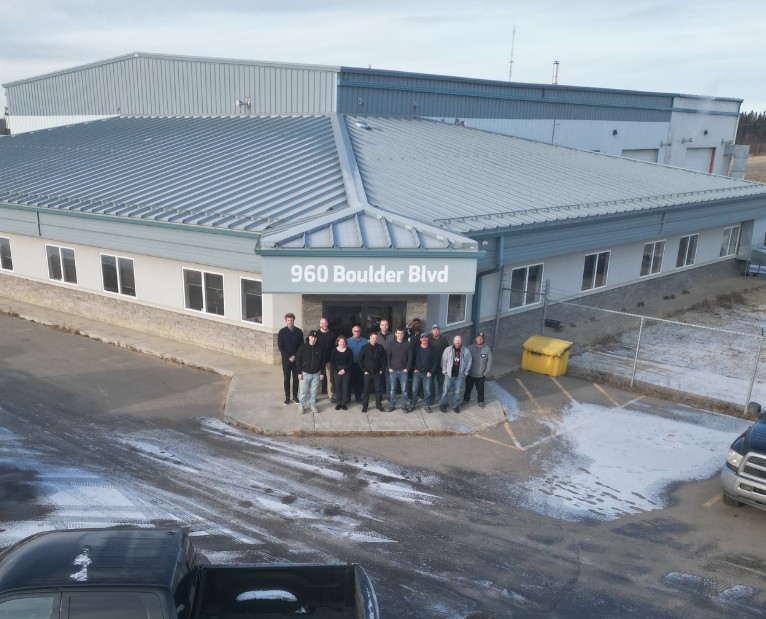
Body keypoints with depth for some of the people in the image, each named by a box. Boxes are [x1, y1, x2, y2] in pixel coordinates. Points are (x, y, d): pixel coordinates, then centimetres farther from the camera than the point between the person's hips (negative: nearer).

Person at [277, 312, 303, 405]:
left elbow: (301, 346, 2)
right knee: (286, 378, 5)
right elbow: (280, 346, -7)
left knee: (296, 378, 6)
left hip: (297, 359, 1)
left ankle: (295, 396, 17)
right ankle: (287, 397, 13)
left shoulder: (299, 331, 0)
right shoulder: (282, 332, -4)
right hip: (286, 359, -1)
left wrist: (295, 356, -10)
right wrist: (289, 357, -13)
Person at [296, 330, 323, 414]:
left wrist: (321, 373, 3)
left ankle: (313, 405, 22)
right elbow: (298, 360, -6)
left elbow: (322, 361, 6)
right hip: (305, 373, -2)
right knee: (304, 391, 3)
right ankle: (301, 405, 15)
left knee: (314, 391, 9)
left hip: (316, 373, 2)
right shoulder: (303, 347, -7)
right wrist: (299, 372, -10)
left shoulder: (319, 348, 1)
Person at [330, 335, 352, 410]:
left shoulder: (348, 350, 2)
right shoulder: (334, 350, 2)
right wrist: (337, 370, -10)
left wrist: (344, 370, -10)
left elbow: (351, 361, 1)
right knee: (337, 387, -1)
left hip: (346, 371, 0)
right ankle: (338, 403, 7)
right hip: (336, 371, 0)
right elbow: (331, 362, 0)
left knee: (345, 387, -2)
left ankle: (344, 403, 5)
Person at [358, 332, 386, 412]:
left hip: (377, 372, 1)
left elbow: (383, 359, 7)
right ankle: (364, 406, 10)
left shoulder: (380, 347, 1)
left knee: (378, 389, 5)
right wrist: (364, 370, -5)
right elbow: (360, 360, 0)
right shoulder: (364, 348, -2)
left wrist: (382, 369, 1)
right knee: (366, 389, 2)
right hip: (367, 373, -1)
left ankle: (378, 404, 17)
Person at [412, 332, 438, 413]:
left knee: (427, 390, -1)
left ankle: (427, 406, 10)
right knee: (414, 389, 0)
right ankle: (413, 404, 13)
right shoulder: (416, 349, 3)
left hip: (427, 373, -1)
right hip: (417, 372, 1)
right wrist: (414, 369, -3)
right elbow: (412, 359, 10)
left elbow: (435, 361, 0)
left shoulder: (432, 349, 0)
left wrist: (431, 372, -6)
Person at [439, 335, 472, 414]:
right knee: (446, 390, 3)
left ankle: (456, 405, 24)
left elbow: (469, 363, 5)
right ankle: (443, 404, 19)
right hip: (449, 374, -1)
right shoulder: (448, 350, -3)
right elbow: (444, 361, 2)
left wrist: (465, 372, 1)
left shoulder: (466, 351, -1)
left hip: (460, 375, 1)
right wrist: (445, 371, -2)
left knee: (458, 392, 8)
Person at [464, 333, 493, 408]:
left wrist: (486, 372, -6)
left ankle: (481, 401, 38)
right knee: (468, 388, 19)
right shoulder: (470, 348, -13)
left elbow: (489, 361, -6)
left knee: (480, 389, 17)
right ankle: (466, 399, 41)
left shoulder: (487, 349, -12)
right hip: (470, 374, 0)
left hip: (481, 375, 0)